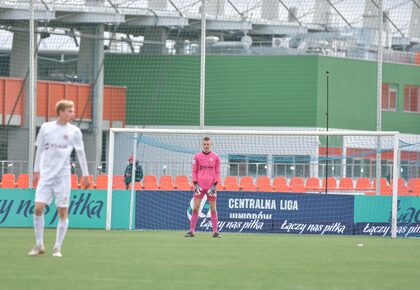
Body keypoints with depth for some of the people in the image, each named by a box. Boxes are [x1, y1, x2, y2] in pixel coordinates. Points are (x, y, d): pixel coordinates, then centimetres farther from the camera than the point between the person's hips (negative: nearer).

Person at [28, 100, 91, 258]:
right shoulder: (45, 127, 4)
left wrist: (85, 175, 2)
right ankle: (39, 245, 5)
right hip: (46, 175, 1)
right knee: (38, 208, -7)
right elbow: (40, 150, 13)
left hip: (63, 176, -1)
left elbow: (80, 153, 5)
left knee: (63, 211, -3)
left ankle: (57, 248, 5)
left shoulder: (74, 131, 1)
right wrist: (36, 170, 12)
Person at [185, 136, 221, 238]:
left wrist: (214, 185, -5)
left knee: (213, 209, 2)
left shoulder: (216, 157, 5)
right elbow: (194, 171, 6)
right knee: (195, 208, -3)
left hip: (211, 187, 0)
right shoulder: (197, 156, 5)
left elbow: (217, 172, 5)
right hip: (200, 186, 0)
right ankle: (191, 231, 0)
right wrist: (195, 184, -5)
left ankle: (215, 231, 7)